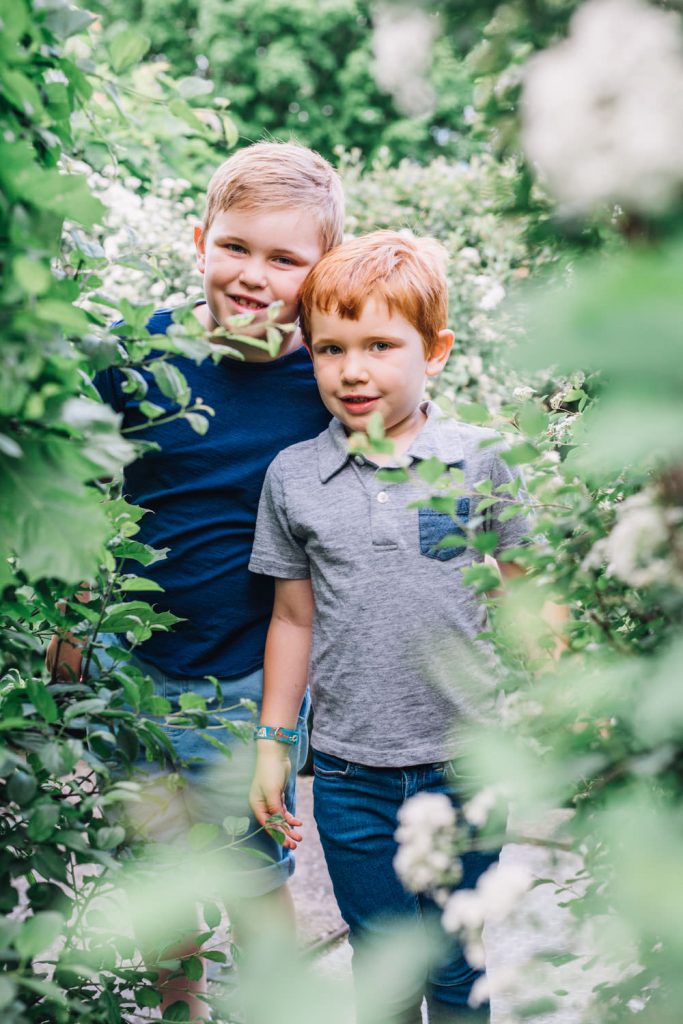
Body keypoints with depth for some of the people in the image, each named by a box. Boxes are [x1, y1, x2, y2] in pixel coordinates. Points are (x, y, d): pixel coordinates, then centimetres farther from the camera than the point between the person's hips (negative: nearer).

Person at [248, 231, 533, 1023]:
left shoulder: (479, 462, -5)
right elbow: (293, 617, 7)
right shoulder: (293, 476, -1)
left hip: (465, 760, -1)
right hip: (349, 772, 1)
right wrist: (272, 742, 8)